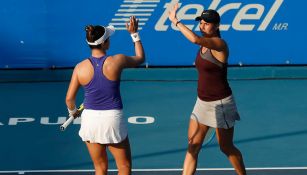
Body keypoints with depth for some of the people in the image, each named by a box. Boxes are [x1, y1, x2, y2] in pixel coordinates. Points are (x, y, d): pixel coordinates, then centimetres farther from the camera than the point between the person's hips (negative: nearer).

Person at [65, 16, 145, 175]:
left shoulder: (81, 68, -6)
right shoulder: (117, 61, -11)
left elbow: (69, 98, 1)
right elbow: (140, 58, 10)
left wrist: (73, 111, 23)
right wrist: (134, 34, 20)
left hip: (90, 119, 2)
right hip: (112, 119, -2)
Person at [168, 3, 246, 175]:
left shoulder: (219, 44, -20)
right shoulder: (205, 44, 5)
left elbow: (195, 39, -39)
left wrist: (176, 21, -30)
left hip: (221, 104, -8)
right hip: (202, 103, 8)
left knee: (227, 148, 8)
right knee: (192, 147, 2)